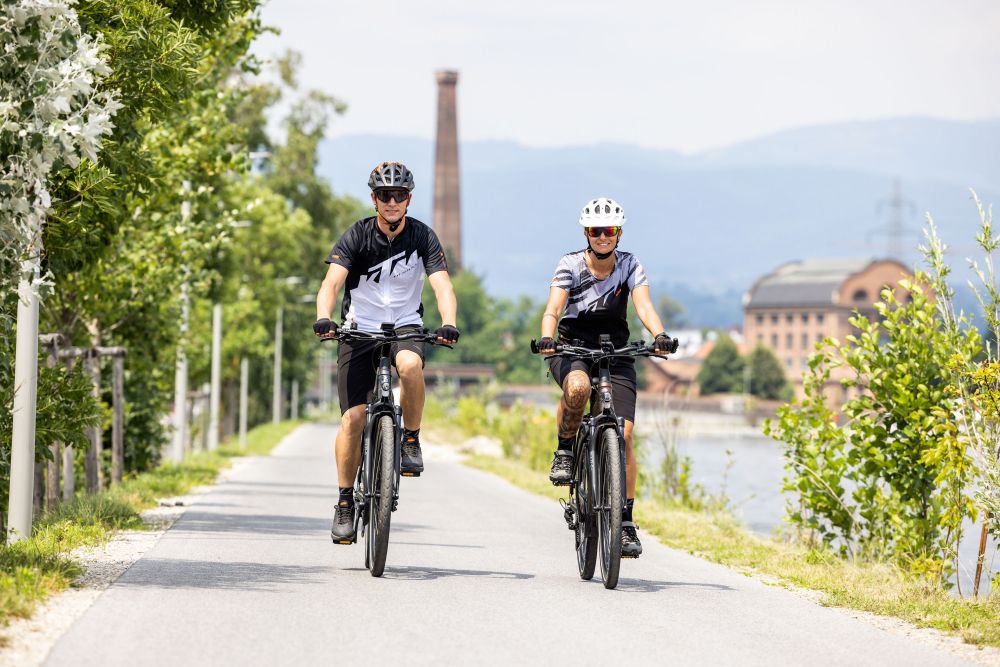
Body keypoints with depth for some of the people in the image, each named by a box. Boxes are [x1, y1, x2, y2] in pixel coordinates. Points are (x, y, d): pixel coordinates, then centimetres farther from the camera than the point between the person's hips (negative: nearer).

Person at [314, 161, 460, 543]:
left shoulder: (422, 236, -8)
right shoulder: (357, 236, -10)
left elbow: (442, 285, -19)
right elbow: (332, 282, -22)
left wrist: (448, 324, -39)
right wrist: (323, 319, -42)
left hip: (405, 326, 0)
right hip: (360, 329, 0)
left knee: (410, 364, -36)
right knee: (353, 417, -10)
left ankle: (411, 440, -13)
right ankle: (345, 502, 3)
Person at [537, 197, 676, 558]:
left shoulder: (629, 265, -5)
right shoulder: (570, 265, -9)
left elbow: (644, 305, -19)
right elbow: (552, 309, -20)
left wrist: (659, 334, -40)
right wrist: (547, 337, -42)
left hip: (615, 353, 2)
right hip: (572, 350, -1)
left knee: (623, 434, -12)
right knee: (578, 386, -39)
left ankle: (626, 523, -6)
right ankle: (565, 449, -11)